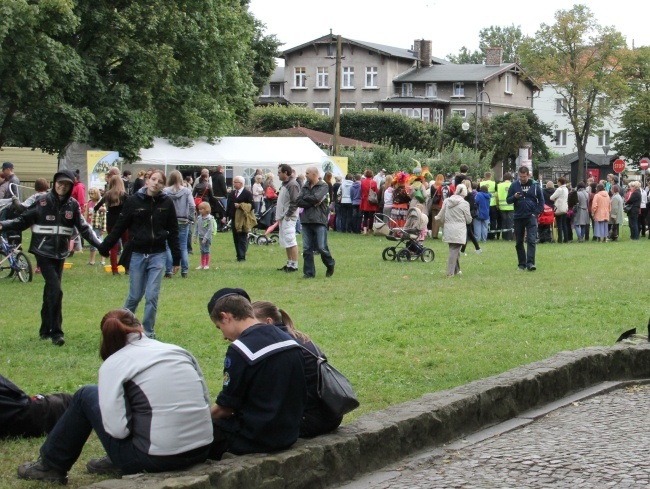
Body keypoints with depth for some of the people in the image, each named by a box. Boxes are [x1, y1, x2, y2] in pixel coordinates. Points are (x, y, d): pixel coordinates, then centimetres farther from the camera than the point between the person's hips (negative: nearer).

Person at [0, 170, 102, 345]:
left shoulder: (73, 205, 4)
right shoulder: (42, 202, -6)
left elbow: (84, 228, 5)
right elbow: (23, 220, -4)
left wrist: (99, 244, -5)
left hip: (61, 254, 4)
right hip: (44, 252, -4)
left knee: (51, 291, 11)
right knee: (55, 290, -15)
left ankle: (45, 330, 23)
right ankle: (56, 332, -12)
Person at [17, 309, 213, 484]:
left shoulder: (114, 364, -5)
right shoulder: (178, 350, 9)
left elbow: (117, 429, -15)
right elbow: (206, 402, 7)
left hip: (157, 460, -6)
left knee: (86, 396, 14)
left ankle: (52, 465, 28)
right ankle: (117, 462, 34)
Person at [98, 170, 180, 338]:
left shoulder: (167, 203, -1)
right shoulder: (134, 201, -4)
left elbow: (173, 232, 4)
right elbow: (119, 227, 0)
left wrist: (176, 259, 4)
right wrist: (104, 248, -1)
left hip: (158, 255, 0)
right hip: (137, 255, 0)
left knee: (152, 296, -3)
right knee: (135, 296, 6)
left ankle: (148, 332, 10)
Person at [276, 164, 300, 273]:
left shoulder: (292, 185, -14)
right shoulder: (284, 184, 17)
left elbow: (295, 202, -20)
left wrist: (287, 215, -19)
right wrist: (279, 216, 15)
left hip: (289, 218, -11)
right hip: (283, 218, 11)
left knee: (290, 240, -11)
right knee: (285, 241, 14)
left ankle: (294, 265, -9)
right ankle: (289, 264, 20)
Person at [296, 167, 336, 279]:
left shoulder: (323, 186, -1)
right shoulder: (305, 187, 14)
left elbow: (316, 198, -17)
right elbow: (299, 202, 2)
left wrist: (305, 198, -1)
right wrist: (313, 203, -9)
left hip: (319, 221, -5)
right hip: (306, 221, 5)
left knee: (322, 247, -6)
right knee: (307, 249, 3)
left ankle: (330, 264, 20)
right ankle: (309, 272, 10)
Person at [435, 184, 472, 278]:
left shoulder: (446, 201, 4)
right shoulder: (464, 203, -9)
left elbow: (441, 217, 8)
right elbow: (468, 220, -2)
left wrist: (444, 224, 27)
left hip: (448, 230, 5)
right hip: (459, 230, -5)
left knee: (454, 249, 17)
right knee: (454, 250, -3)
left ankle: (456, 270, 27)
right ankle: (450, 272, -7)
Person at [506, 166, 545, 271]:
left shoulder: (535, 186, 1)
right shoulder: (514, 185, 3)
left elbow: (541, 201, 7)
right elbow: (508, 200, 5)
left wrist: (536, 213, -5)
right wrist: (514, 197, -16)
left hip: (531, 217, -2)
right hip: (518, 217, 2)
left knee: (531, 240, -13)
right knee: (518, 242, 7)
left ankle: (530, 263, -17)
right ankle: (521, 264, 17)